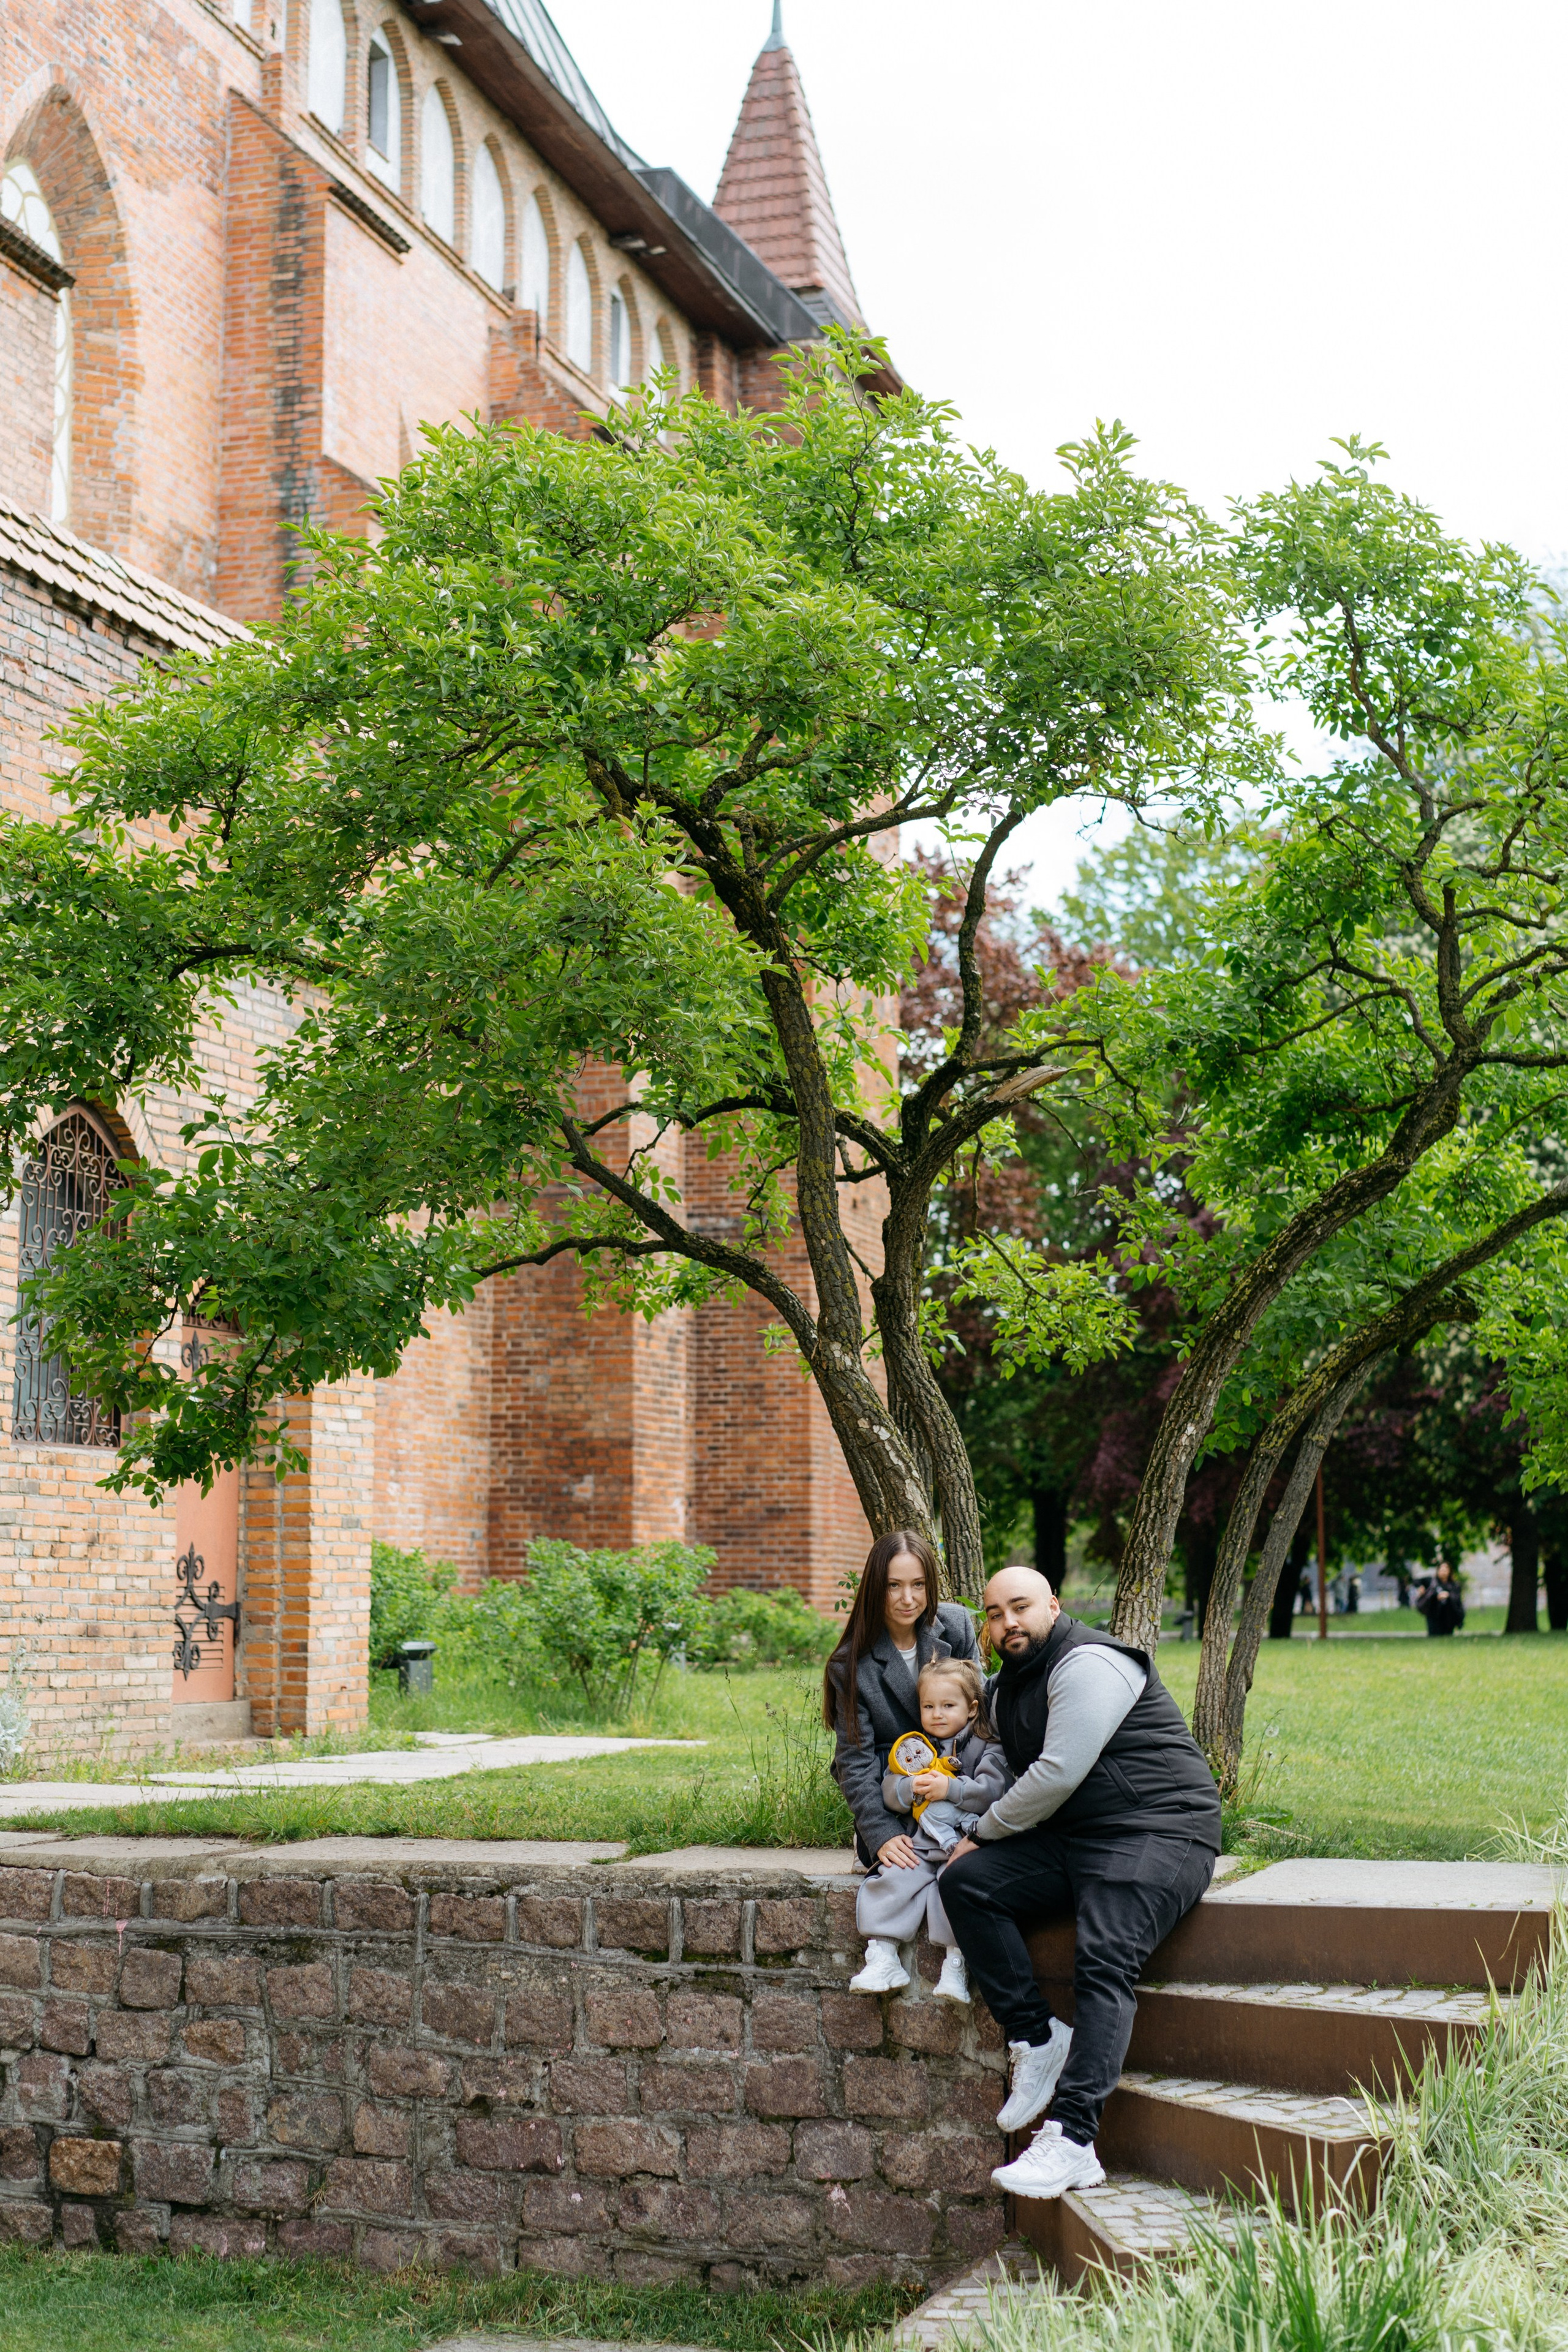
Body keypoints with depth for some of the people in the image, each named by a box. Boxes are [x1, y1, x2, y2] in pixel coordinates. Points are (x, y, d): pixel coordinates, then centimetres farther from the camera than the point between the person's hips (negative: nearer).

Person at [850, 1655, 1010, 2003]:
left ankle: (955, 1965, -23)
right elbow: (889, 1791, 10)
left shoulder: (986, 1749, 3)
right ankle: (883, 1957, -13)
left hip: (966, 1841, -4)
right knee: (892, 1879, -19)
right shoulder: (914, 1748, 16)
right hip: (921, 1843, 4)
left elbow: (993, 1791, -12)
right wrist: (911, 1788, -11)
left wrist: (950, 1789, -18)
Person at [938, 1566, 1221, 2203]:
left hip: (1156, 1834, -8)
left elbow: (1059, 1773, -16)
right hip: (1070, 1840, 9)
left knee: (1104, 1963, -28)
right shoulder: (1004, 1689, 19)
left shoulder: (1089, 1665, -10)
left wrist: (985, 1832, -4)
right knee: (965, 1883, -12)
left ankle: (1071, 2140, -39)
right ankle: (1037, 2039, -12)